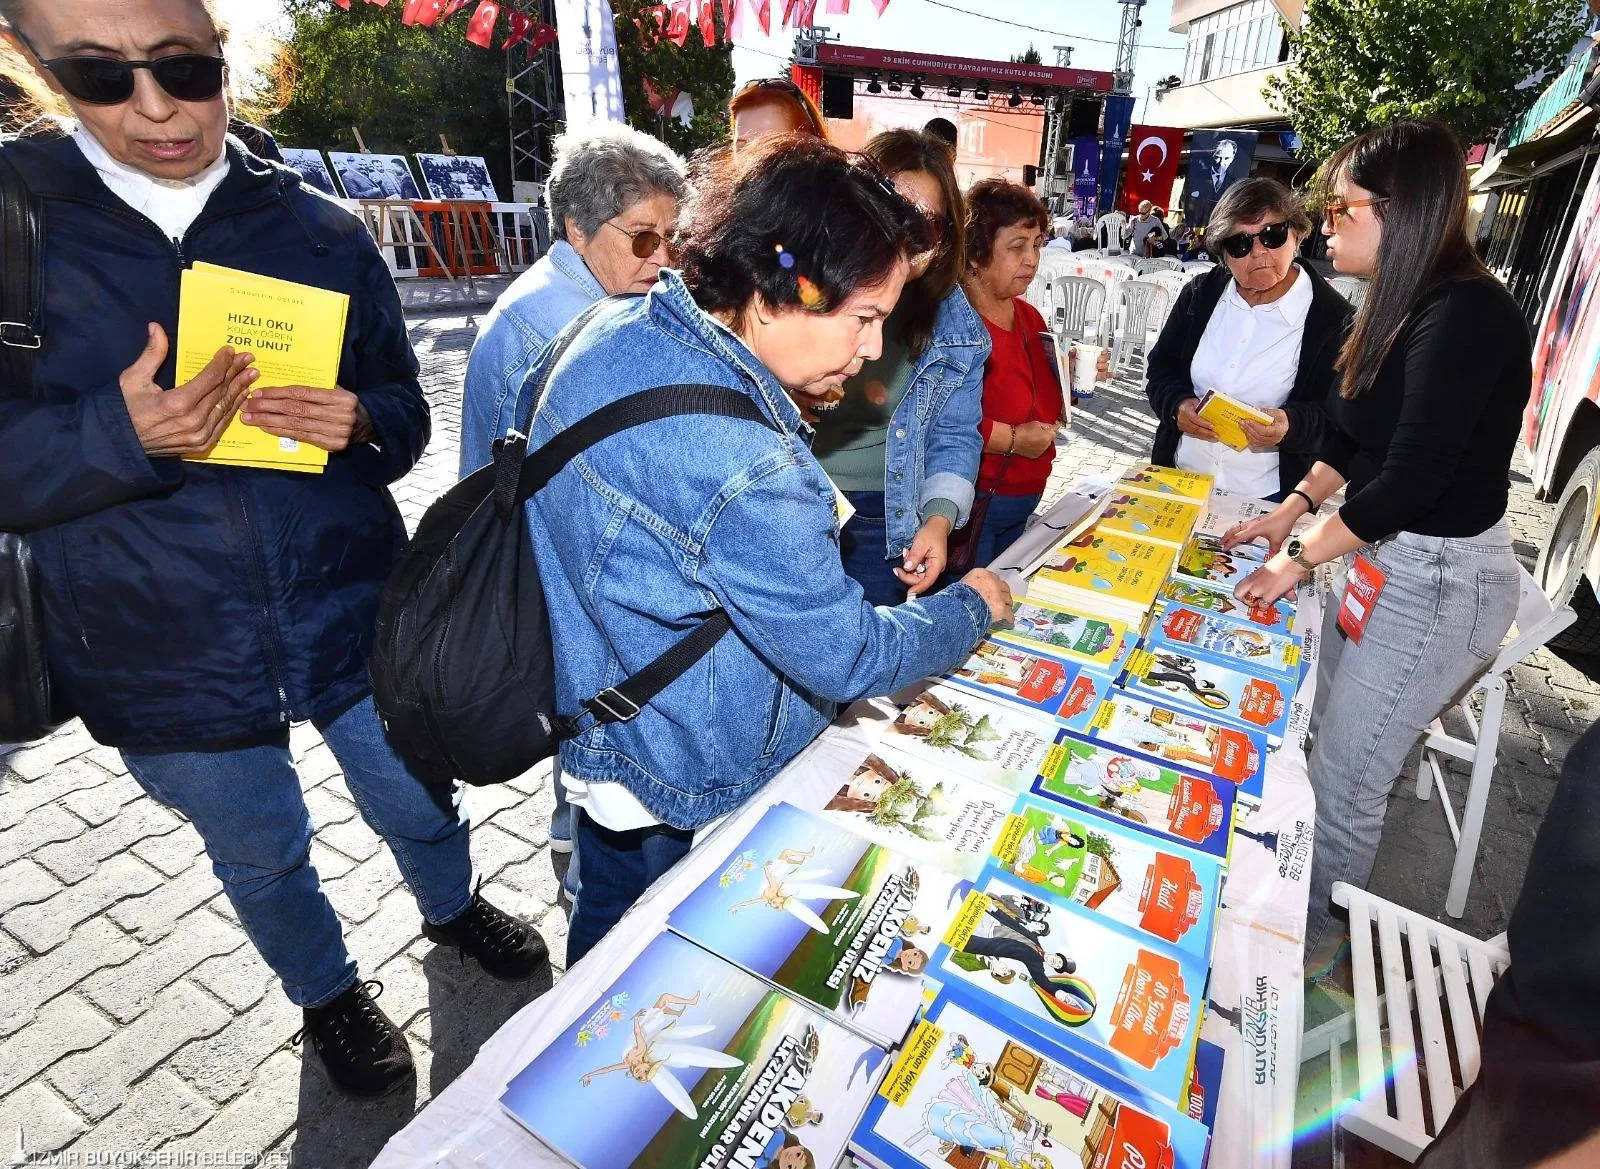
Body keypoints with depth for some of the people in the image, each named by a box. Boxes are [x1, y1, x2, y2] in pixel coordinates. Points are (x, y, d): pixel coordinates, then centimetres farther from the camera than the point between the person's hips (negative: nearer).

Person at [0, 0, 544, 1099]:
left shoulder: (324, 233, -1)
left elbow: (407, 418, 3)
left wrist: (359, 422, -19)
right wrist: (114, 435, -25)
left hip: (352, 619, 1)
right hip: (162, 659, 0)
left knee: (421, 808, 20)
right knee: (264, 860, 21)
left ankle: (453, 908, 55)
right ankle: (329, 992, 52)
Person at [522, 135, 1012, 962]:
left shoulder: (614, 332, -9)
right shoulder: (745, 467, -37)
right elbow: (847, 659, -26)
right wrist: (974, 606, -8)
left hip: (592, 726, 8)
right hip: (685, 796, -8)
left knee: (606, 928, 34)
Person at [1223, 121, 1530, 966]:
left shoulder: (1467, 316, -21)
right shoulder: (1406, 305, 6)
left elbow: (1412, 477, -23)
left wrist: (1298, 562, -15)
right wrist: (1294, 507, 8)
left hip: (1439, 581, -8)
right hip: (1387, 555, 9)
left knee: (1344, 777, 4)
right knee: (1328, 740, 19)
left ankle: (1310, 941, 27)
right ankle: (1296, 897, 39)